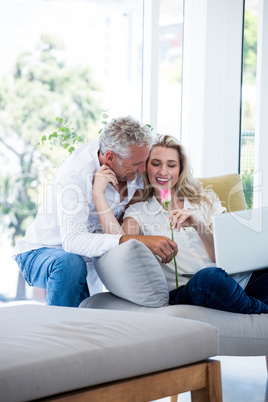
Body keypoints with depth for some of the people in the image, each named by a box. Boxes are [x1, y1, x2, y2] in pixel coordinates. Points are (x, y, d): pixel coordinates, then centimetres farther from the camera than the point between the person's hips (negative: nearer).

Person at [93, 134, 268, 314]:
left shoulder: (207, 200, 20)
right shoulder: (138, 212, 16)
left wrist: (198, 225, -10)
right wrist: (99, 193, -7)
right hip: (187, 291, -1)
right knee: (208, 278, -38)